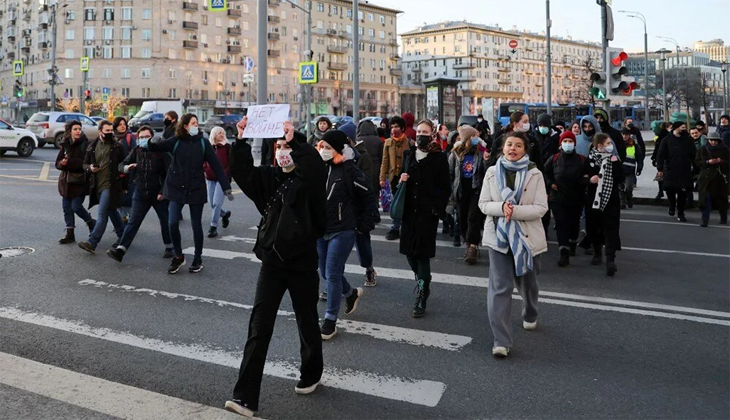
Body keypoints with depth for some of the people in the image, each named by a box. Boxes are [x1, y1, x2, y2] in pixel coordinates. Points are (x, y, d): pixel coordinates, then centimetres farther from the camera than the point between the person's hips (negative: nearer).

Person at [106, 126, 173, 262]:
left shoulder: (161, 151, -10)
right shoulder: (137, 151, 4)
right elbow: (121, 165, 8)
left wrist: (164, 191, -17)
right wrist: (127, 168, -17)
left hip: (159, 194, -3)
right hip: (141, 193, 3)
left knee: (165, 221, 9)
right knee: (133, 222, -2)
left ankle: (169, 248, 27)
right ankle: (120, 250, -7)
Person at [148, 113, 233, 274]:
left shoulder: (203, 142, -4)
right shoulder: (176, 141, -2)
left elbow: (216, 165, -5)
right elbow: (155, 148, -2)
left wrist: (226, 187, -11)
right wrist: (153, 142, -27)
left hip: (196, 189, -1)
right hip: (177, 188, 1)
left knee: (196, 225, 6)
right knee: (173, 223, -6)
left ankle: (198, 259, 21)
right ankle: (178, 256, 14)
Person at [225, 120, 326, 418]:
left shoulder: (309, 180, -6)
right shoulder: (270, 178, 6)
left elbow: (315, 164, -28)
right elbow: (241, 172, -8)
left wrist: (295, 141, -33)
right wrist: (241, 141, -20)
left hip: (302, 263, -3)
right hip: (272, 262, 3)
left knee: (307, 323, 15)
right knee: (259, 329, -2)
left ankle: (311, 375, 40)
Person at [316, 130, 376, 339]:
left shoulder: (350, 171, -14)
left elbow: (368, 198, -5)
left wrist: (363, 225, -4)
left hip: (343, 231, -6)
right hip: (320, 230, 7)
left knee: (332, 274, -6)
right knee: (325, 272, 16)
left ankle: (330, 320, 6)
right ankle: (352, 293, 44)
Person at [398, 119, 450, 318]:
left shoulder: (439, 158, -3)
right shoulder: (409, 154, 12)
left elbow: (445, 188, -4)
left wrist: (438, 209, -14)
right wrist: (402, 180, 0)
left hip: (428, 212, -5)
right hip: (409, 210, 5)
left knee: (422, 253, -5)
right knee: (409, 251, 7)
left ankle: (421, 299, 4)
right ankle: (423, 282, 36)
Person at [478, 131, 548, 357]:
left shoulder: (534, 174, -6)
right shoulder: (492, 173, 0)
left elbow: (541, 208, -11)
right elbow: (483, 204, -1)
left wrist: (515, 210, -25)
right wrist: (501, 208, -21)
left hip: (527, 236, 0)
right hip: (498, 236, 0)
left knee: (527, 282, 21)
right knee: (499, 287, -9)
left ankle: (530, 316, 52)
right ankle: (501, 341, -8)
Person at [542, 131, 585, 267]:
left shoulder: (581, 159, -5)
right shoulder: (554, 158, 0)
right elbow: (545, 172, 12)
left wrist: (583, 181, -20)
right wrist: (550, 183, 1)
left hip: (576, 199, 0)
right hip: (558, 198, 0)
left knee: (574, 223, 17)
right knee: (561, 224, -8)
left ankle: (573, 244, 44)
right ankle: (564, 254, -11)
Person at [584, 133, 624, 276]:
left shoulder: (614, 159, 3)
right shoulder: (589, 160, -2)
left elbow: (621, 179, -5)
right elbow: (582, 177, 2)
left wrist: (616, 164, -15)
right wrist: (589, 180, -18)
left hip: (611, 200, 0)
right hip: (593, 200, 0)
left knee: (611, 229, -8)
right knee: (594, 227, 11)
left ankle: (610, 260, -13)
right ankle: (597, 253, 33)